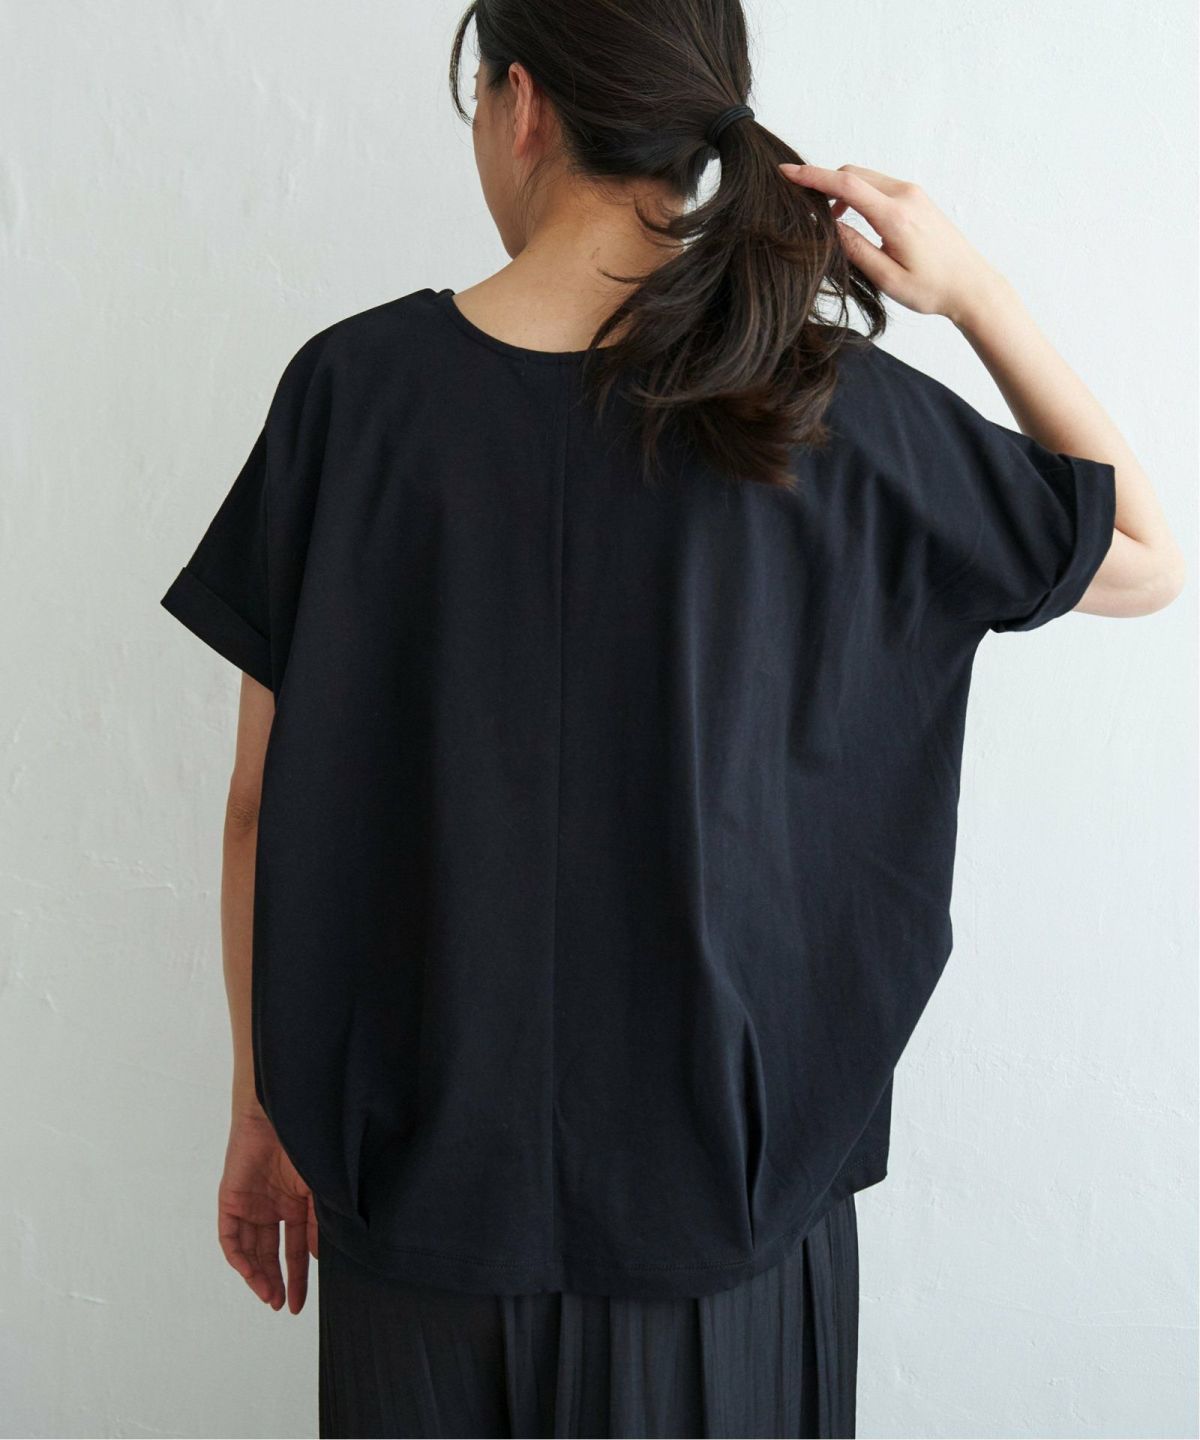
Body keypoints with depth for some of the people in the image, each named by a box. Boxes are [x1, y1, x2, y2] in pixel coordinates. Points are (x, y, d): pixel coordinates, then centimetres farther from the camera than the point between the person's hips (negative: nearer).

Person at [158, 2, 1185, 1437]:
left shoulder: (351, 388, -10)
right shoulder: (832, 412, -11)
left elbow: (267, 805, -6)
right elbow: (1148, 558, 4)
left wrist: (262, 1107, 7)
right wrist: (976, 293, -2)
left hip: (425, 1190, 1)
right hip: (720, 1198, 0)